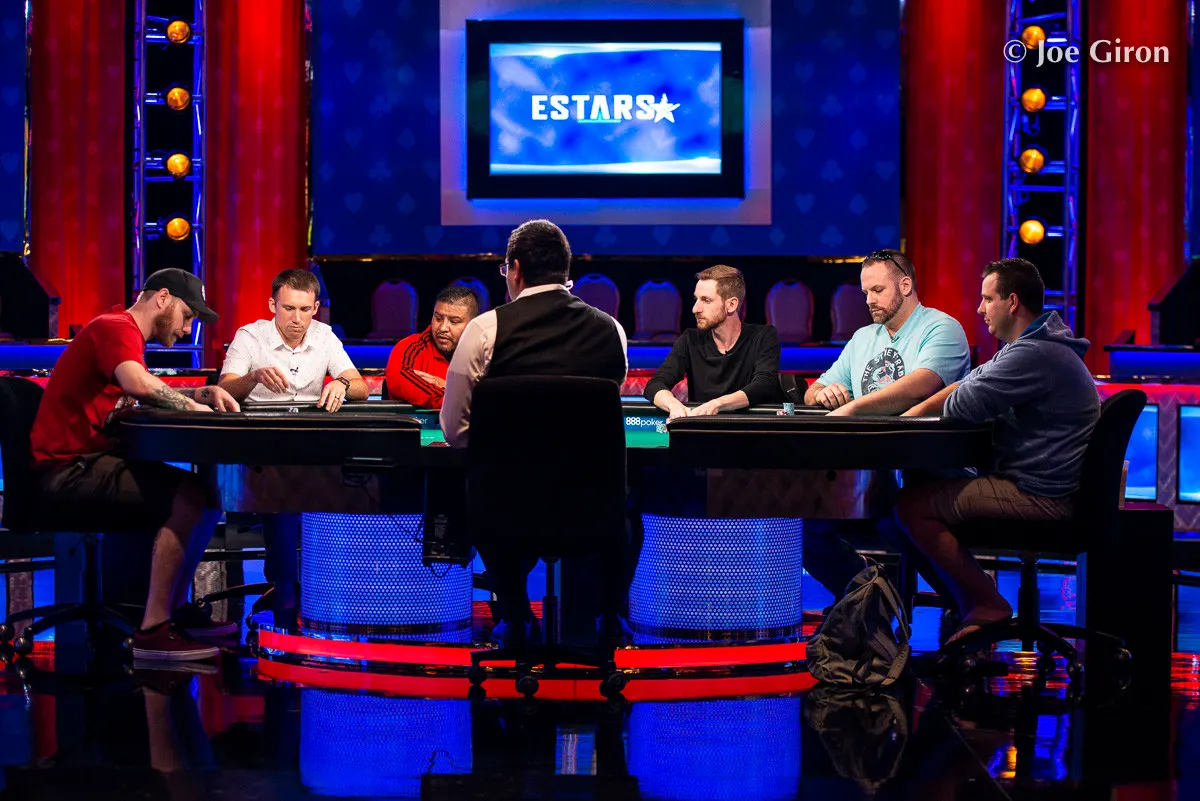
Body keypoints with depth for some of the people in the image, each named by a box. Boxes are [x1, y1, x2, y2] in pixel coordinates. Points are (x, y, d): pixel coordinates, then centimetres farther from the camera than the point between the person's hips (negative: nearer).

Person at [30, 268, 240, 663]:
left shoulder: (121, 332, 24)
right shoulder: (115, 328, -10)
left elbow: (156, 395, 22)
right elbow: (139, 384, -30)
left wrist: (207, 393, 5)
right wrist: (193, 405, -14)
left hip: (91, 461, 11)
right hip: (69, 466, -11)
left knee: (211, 494, 11)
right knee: (189, 496, -25)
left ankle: (177, 609, 11)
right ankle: (153, 630, -25)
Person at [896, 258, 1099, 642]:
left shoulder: (1033, 355, -21)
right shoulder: (1035, 345, 16)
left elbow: (963, 405, -22)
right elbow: (966, 384, 16)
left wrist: (933, 407, 3)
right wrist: (911, 415, 3)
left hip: (1036, 496, -11)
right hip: (1036, 485, 11)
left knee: (912, 504, -12)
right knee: (931, 486, 20)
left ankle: (988, 605, -3)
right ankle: (968, 609, 14)